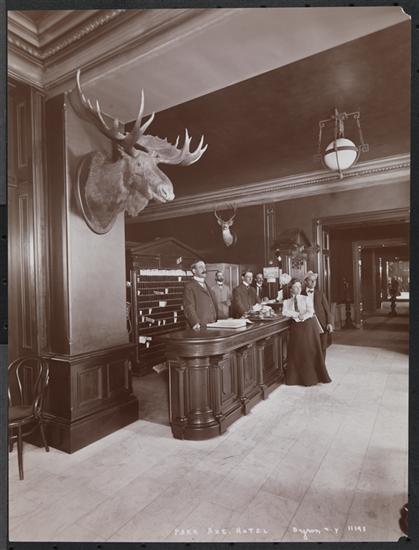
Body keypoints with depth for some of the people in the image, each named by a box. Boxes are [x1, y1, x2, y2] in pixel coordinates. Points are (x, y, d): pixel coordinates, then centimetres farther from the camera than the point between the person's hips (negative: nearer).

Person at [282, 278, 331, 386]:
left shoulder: (306, 299, 6)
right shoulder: (287, 302, 9)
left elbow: (310, 312, -6)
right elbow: (285, 312, -8)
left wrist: (303, 317, -23)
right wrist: (297, 315, -14)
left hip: (309, 326, -1)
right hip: (296, 327, 1)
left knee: (312, 350, -2)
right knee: (296, 351, -2)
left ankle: (313, 376, 8)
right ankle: (297, 377, 8)